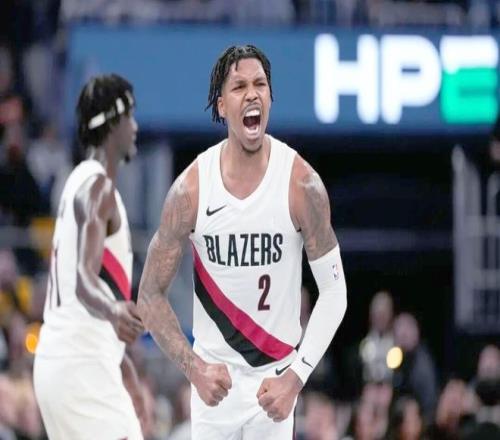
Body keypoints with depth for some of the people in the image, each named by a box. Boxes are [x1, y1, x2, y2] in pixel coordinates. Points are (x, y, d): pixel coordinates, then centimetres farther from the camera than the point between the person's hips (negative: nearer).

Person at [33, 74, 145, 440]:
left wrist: (121, 362, 33)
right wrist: (113, 309, -46)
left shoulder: (83, 182, 19)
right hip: (83, 366, -10)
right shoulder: (98, 187, -11)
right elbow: (84, 278, -25)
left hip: (60, 362, 10)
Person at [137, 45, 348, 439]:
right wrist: (194, 368, -14)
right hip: (214, 377, 1)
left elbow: (334, 292, -4)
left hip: (274, 379, -1)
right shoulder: (190, 189, -8)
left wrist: (296, 377, -15)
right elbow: (151, 295, -1)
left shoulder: (302, 184, -10)